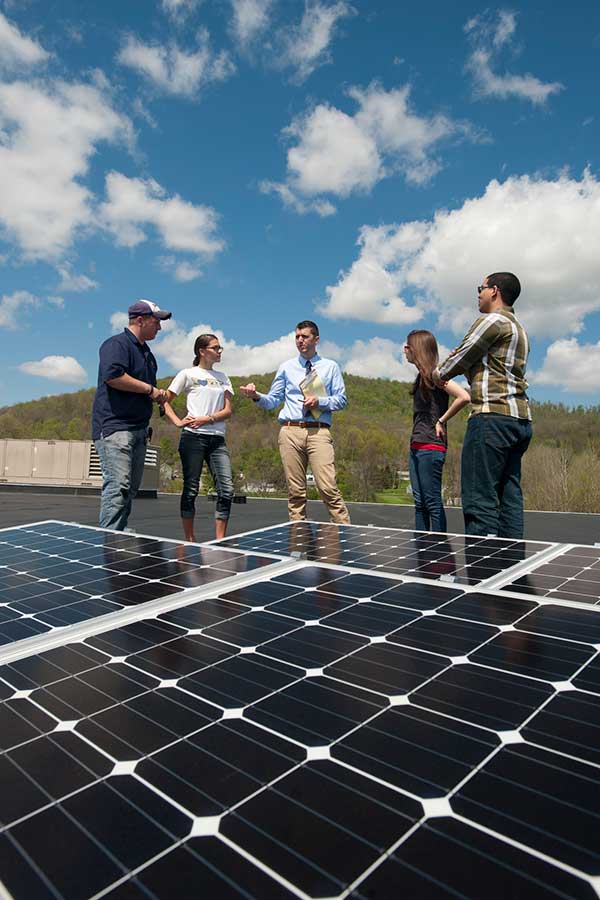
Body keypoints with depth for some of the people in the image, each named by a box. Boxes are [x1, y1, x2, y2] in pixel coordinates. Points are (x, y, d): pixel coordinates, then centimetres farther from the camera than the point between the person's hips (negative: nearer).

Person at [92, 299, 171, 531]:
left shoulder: (146, 352, 23)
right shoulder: (117, 344, -6)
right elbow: (113, 376, -23)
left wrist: (158, 397, 13)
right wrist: (149, 389, -14)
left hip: (138, 429, 10)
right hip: (115, 427, -10)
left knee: (131, 488, 10)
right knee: (118, 485, -15)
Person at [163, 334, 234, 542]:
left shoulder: (222, 377, 18)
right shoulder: (188, 374, 6)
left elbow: (227, 410, 8)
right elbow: (165, 401, 4)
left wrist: (208, 418, -9)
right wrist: (178, 422, -9)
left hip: (217, 438, 4)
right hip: (193, 437, -4)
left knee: (227, 489, -6)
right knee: (191, 489, 0)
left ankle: (220, 539, 0)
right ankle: (189, 540, 10)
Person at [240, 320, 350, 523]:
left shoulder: (330, 367, 15)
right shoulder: (286, 367, 17)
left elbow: (341, 399, 10)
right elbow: (273, 400, 15)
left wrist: (319, 401, -7)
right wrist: (257, 396, -5)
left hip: (319, 432, -1)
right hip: (290, 431, 2)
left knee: (328, 488, -12)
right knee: (296, 490, 2)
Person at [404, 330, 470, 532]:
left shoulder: (434, 375, -11)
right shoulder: (422, 377, 16)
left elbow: (464, 397, -22)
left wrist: (441, 421, -13)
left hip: (430, 447, -9)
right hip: (417, 447, 9)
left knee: (433, 502, -4)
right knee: (419, 502, 11)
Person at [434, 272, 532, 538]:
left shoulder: (492, 320, -3)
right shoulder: (518, 328, 27)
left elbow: (461, 358, 1)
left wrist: (439, 374, 21)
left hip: (493, 415, -10)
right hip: (520, 419, 10)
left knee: (479, 500, -10)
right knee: (509, 499, 7)